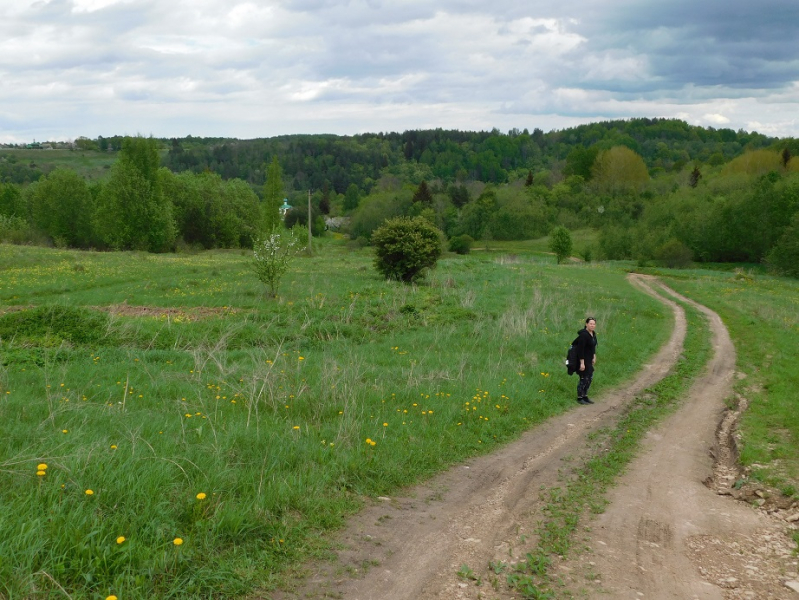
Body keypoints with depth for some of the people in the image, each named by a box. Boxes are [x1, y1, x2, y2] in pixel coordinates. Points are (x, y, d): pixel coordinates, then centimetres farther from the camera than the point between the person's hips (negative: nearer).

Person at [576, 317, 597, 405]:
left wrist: (594, 357, 15)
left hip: (589, 360, 9)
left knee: (590, 378, 15)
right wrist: (582, 363, -25)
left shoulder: (593, 334, 6)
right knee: (584, 379, -2)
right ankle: (580, 398, 11)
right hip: (583, 359, -9)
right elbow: (580, 350, -24)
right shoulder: (583, 335, -22)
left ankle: (585, 396, 27)